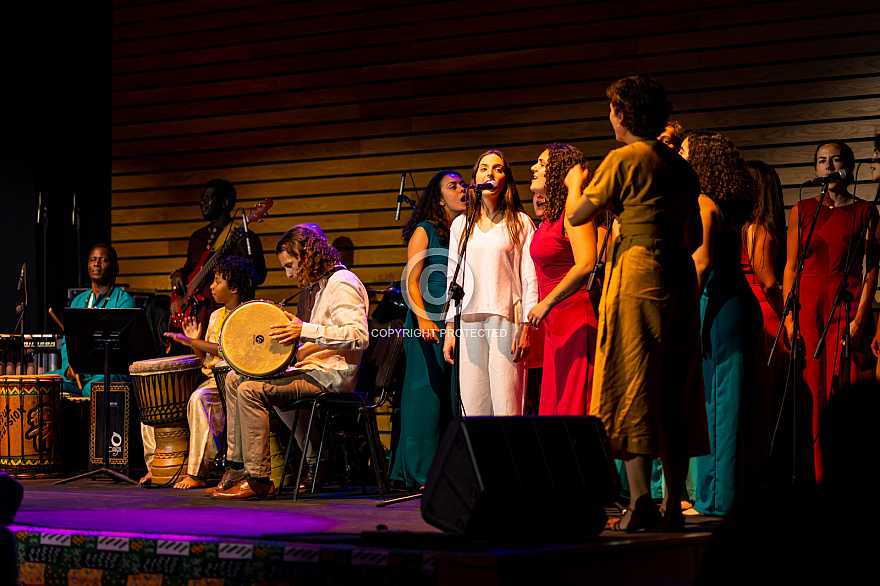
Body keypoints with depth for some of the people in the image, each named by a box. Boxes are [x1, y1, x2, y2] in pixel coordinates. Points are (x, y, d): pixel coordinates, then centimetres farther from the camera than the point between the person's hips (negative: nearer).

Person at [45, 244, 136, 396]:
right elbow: (67, 341, 17)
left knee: (91, 388, -39)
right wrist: (69, 365, -5)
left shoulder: (124, 301, -2)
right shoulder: (78, 301, 19)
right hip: (77, 374, 6)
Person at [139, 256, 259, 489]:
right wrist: (195, 343, 1)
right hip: (209, 377, 9)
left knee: (199, 399, -38)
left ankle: (196, 473, -36)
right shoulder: (216, 316, 20)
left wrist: (195, 343, -22)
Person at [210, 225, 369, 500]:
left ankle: (258, 481, -21)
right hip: (316, 368, 11)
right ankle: (238, 468, 5)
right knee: (235, 379, 9)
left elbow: (359, 336, -26)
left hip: (331, 375, -11)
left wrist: (305, 331, -28)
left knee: (251, 391, -24)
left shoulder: (342, 284, -13)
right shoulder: (323, 284, 20)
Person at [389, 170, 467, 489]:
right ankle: (421, 471, -3)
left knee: (457, 397, 1)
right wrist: (423, 319, -20)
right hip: (430, 325, -4)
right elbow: (411, 281, -6)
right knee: (428, 393, -6)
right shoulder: (424, 232, 1)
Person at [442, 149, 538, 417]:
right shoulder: (460, 224, 18)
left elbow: (530, 278, 2)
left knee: (506, 409, -11)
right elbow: (453, 277, 18)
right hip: (469, 323, 3)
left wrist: (526, 325, -8)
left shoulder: (520, 223, 8)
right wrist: (450, 327, 9)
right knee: (473, 407, -4)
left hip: (506, 319, -3)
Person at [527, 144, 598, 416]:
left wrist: (546, 304, -19)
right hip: (556, 324, 10)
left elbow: (586, 265, -21)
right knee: (553, 407, 7)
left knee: (574, 406, -10)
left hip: (576, 319, -10)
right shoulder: (550, 215, 18)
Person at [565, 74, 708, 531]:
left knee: (632, 388, -7)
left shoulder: (624, 159, -7)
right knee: (673, 391, 8)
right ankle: (673, 505, 9)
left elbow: (577, 216, -2)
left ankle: (640, 501, -15)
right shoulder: (680, 166, 14)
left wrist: (575, 184, 17)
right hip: (680, 276, 7)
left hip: (638, 273, -7)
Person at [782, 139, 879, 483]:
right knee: (810, 391, -3)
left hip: (848, 307, -1)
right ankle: (814, 477, 1)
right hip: (807, 307, 2)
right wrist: (789, 315, -2)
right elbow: (791, 266, 8)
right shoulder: (802, 211, 11)